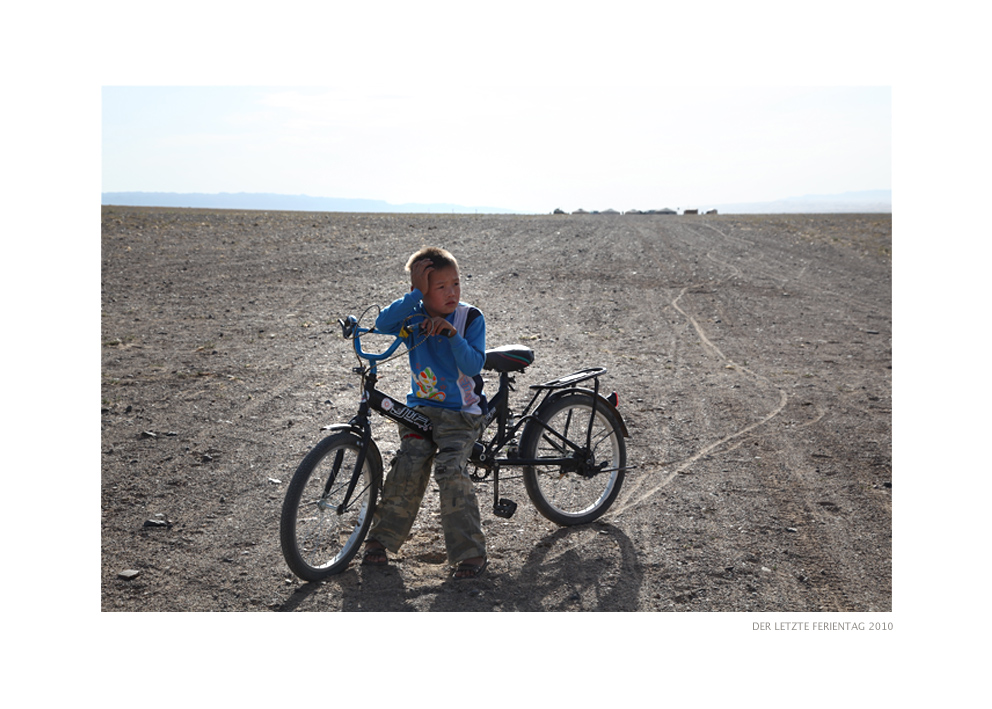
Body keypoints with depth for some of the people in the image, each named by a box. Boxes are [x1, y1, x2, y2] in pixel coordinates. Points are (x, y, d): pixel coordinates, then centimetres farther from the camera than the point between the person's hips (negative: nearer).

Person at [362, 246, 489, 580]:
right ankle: (381, 540, 12)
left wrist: (452, 333, -29)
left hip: (461, 414, -2)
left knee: (451, 473, -18)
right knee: (406, 471, -9)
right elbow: (383, 323, -24)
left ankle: (471, 553, -6)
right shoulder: (413, 316, -2)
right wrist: (416, 293, -26)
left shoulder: (471, 318, -8)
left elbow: (473, 366, -18)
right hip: (420, 409, 3)